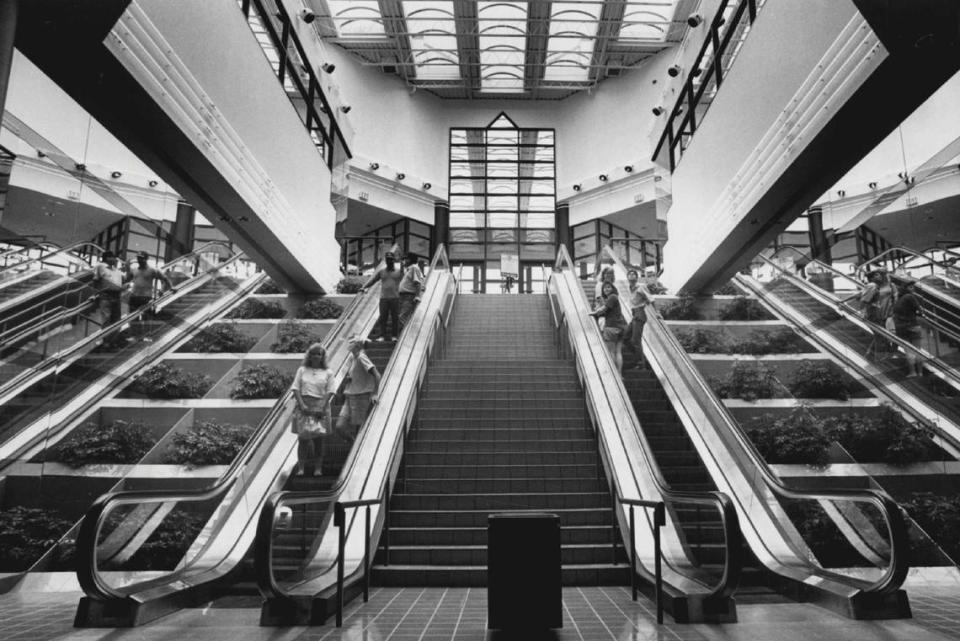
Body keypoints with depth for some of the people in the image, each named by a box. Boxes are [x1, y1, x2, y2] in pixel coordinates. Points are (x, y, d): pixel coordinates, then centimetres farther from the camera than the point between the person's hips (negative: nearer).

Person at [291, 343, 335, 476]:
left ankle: (318, 468, 2)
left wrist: (322, 407, -10)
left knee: (320, 437, -4)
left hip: (320, 406, 0)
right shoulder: (302, 370, 11)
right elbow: (295, 388, 4)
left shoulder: (327, 373, 9)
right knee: (303, 437, -2)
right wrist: (302, 404, -9)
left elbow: (329, 392, 2)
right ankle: (301, 468, 4)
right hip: (304, 406, 0)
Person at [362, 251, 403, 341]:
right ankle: (382, 335, 5)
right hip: (383, 298, 1)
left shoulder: (399, 271, 7)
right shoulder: (381, 271, 11)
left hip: (395, 298, -1)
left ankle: (395, 336, 6)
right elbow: (372, 280, 8)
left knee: (395, 317, 0)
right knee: (383, 317, 0)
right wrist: (364, 287, -2)